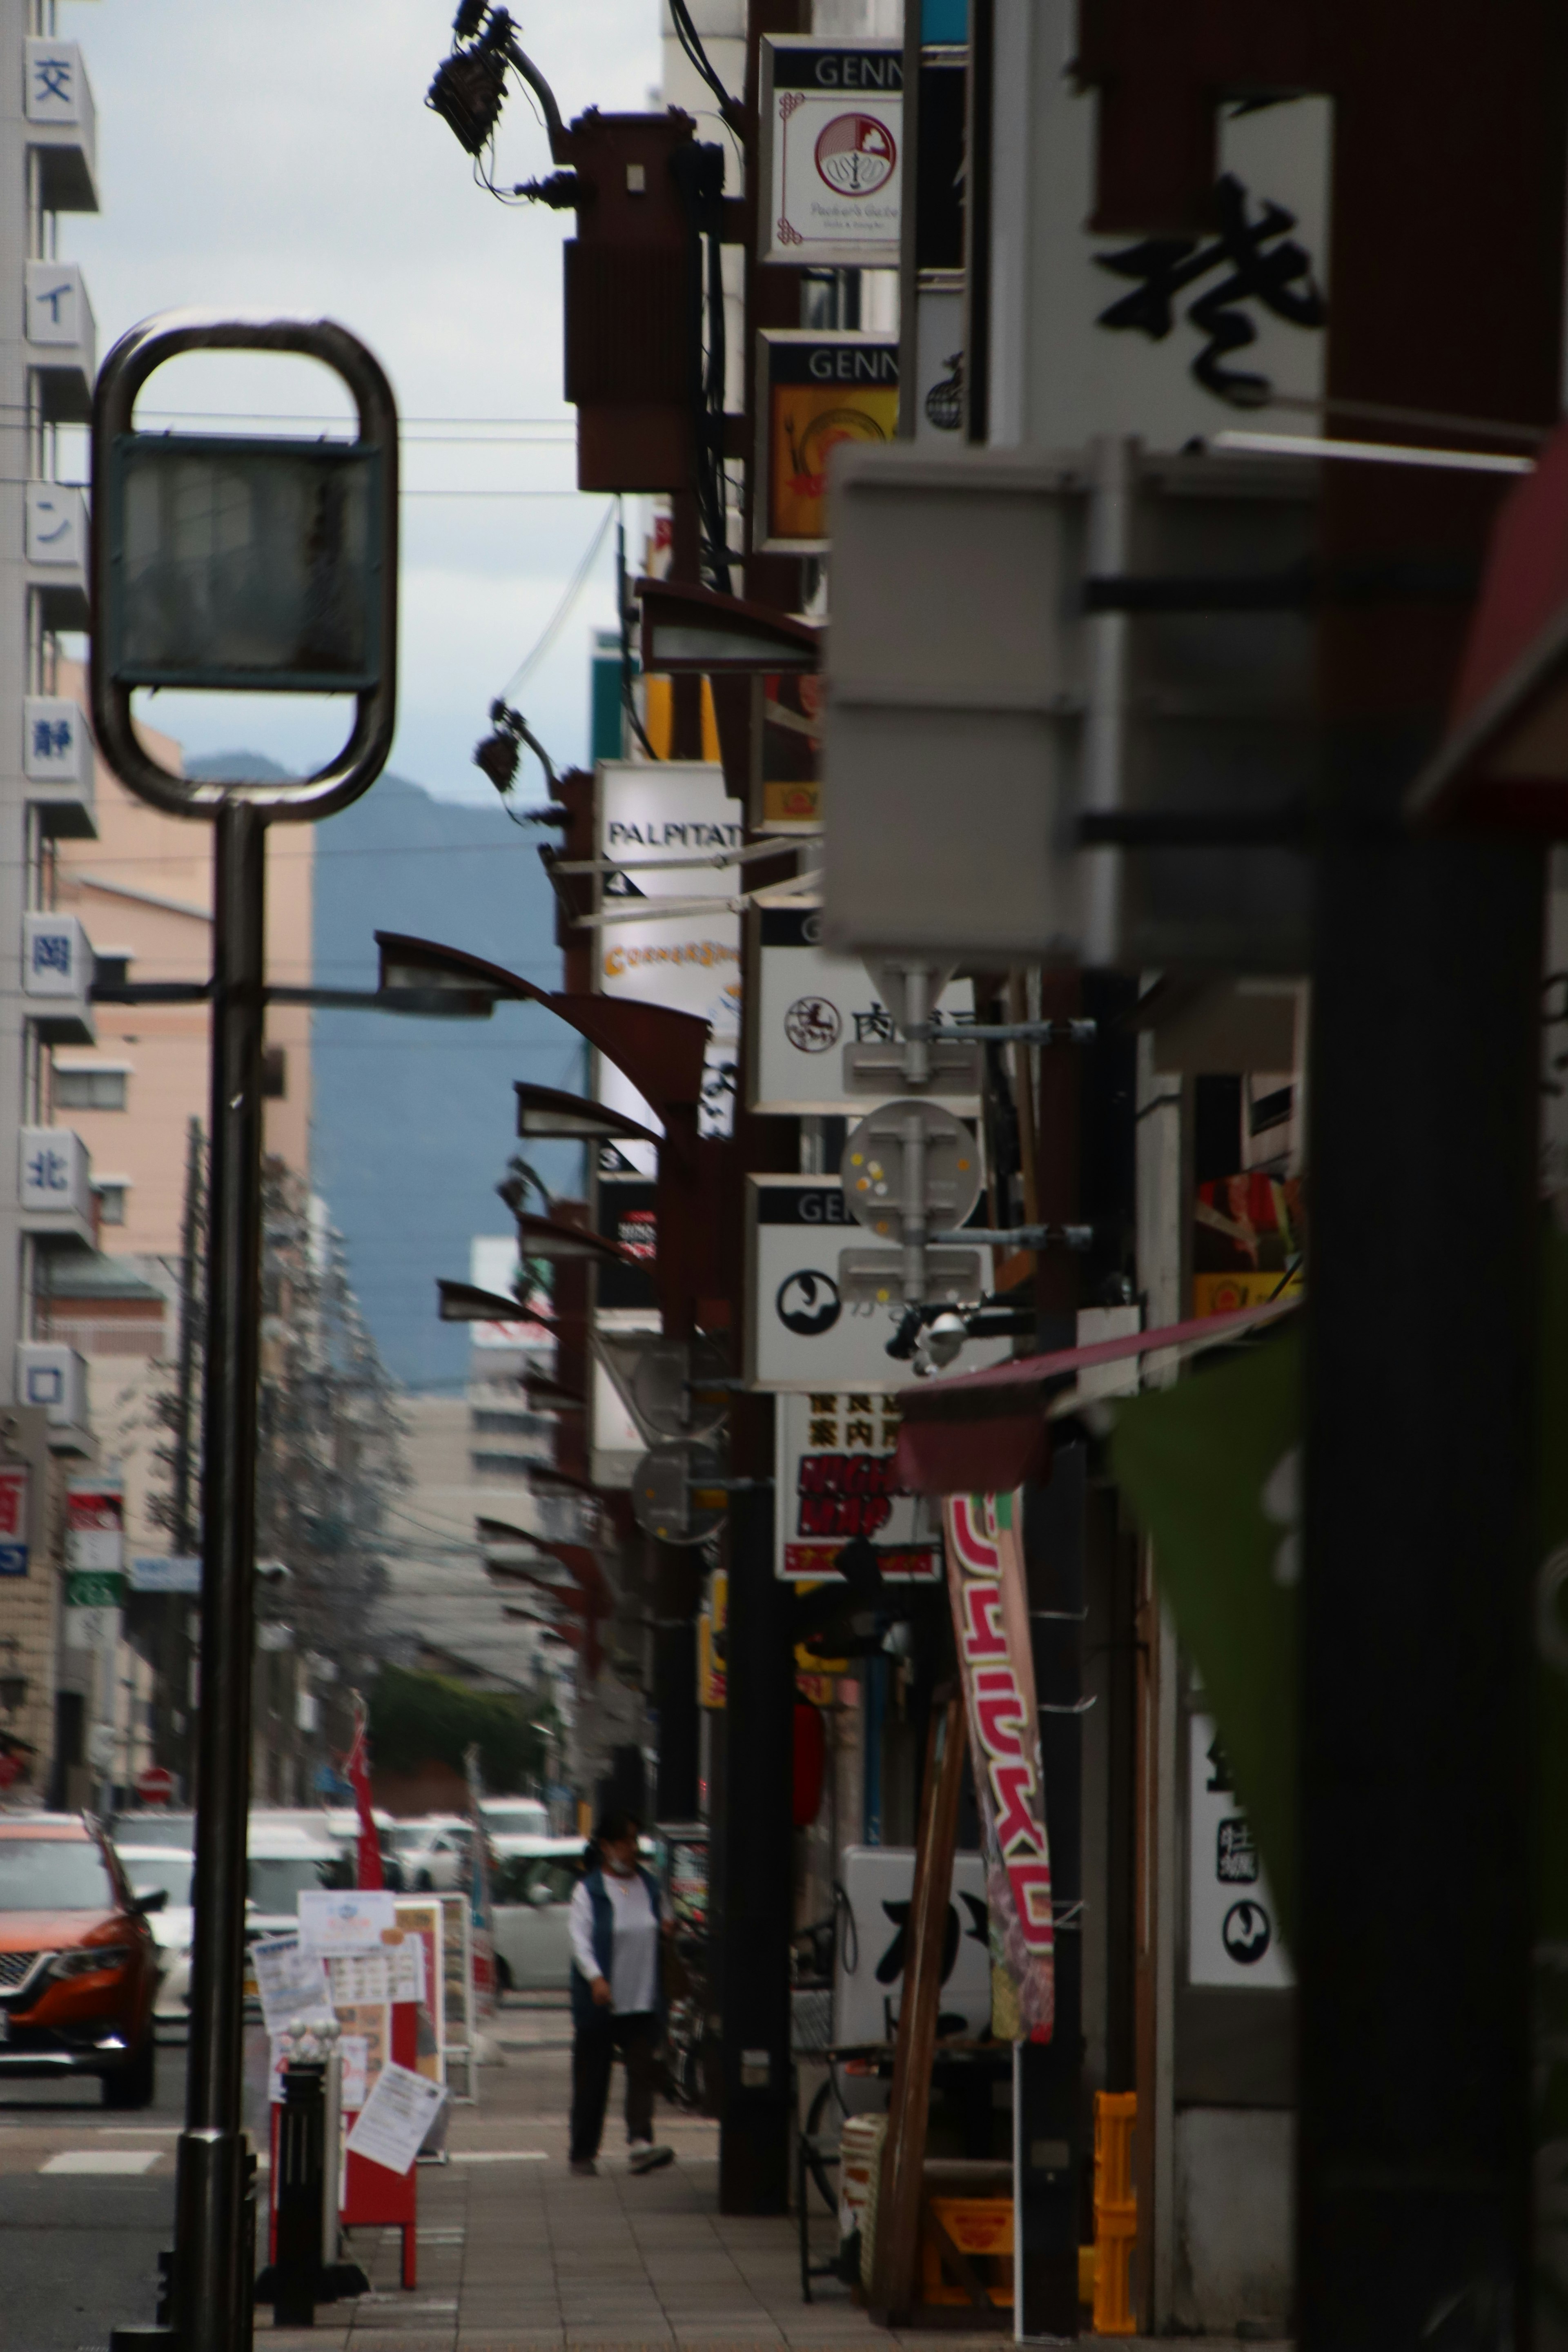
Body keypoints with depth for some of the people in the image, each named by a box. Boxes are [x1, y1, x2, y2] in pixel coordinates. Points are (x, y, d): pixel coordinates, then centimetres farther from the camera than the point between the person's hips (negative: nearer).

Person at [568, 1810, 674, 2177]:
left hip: (641, 2001, 4)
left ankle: (641, 2143, -20)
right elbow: (580, 1940, -12)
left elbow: (660, 1925, 25)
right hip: (599, 2004, -4)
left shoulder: (647, 1885, 12)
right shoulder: (588, 1891, -4)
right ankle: (583, 2153, 13)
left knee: (642, 2070, -11)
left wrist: (667, 1929, 0)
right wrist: (595, 1978, -26)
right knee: (592, 2078, 3)